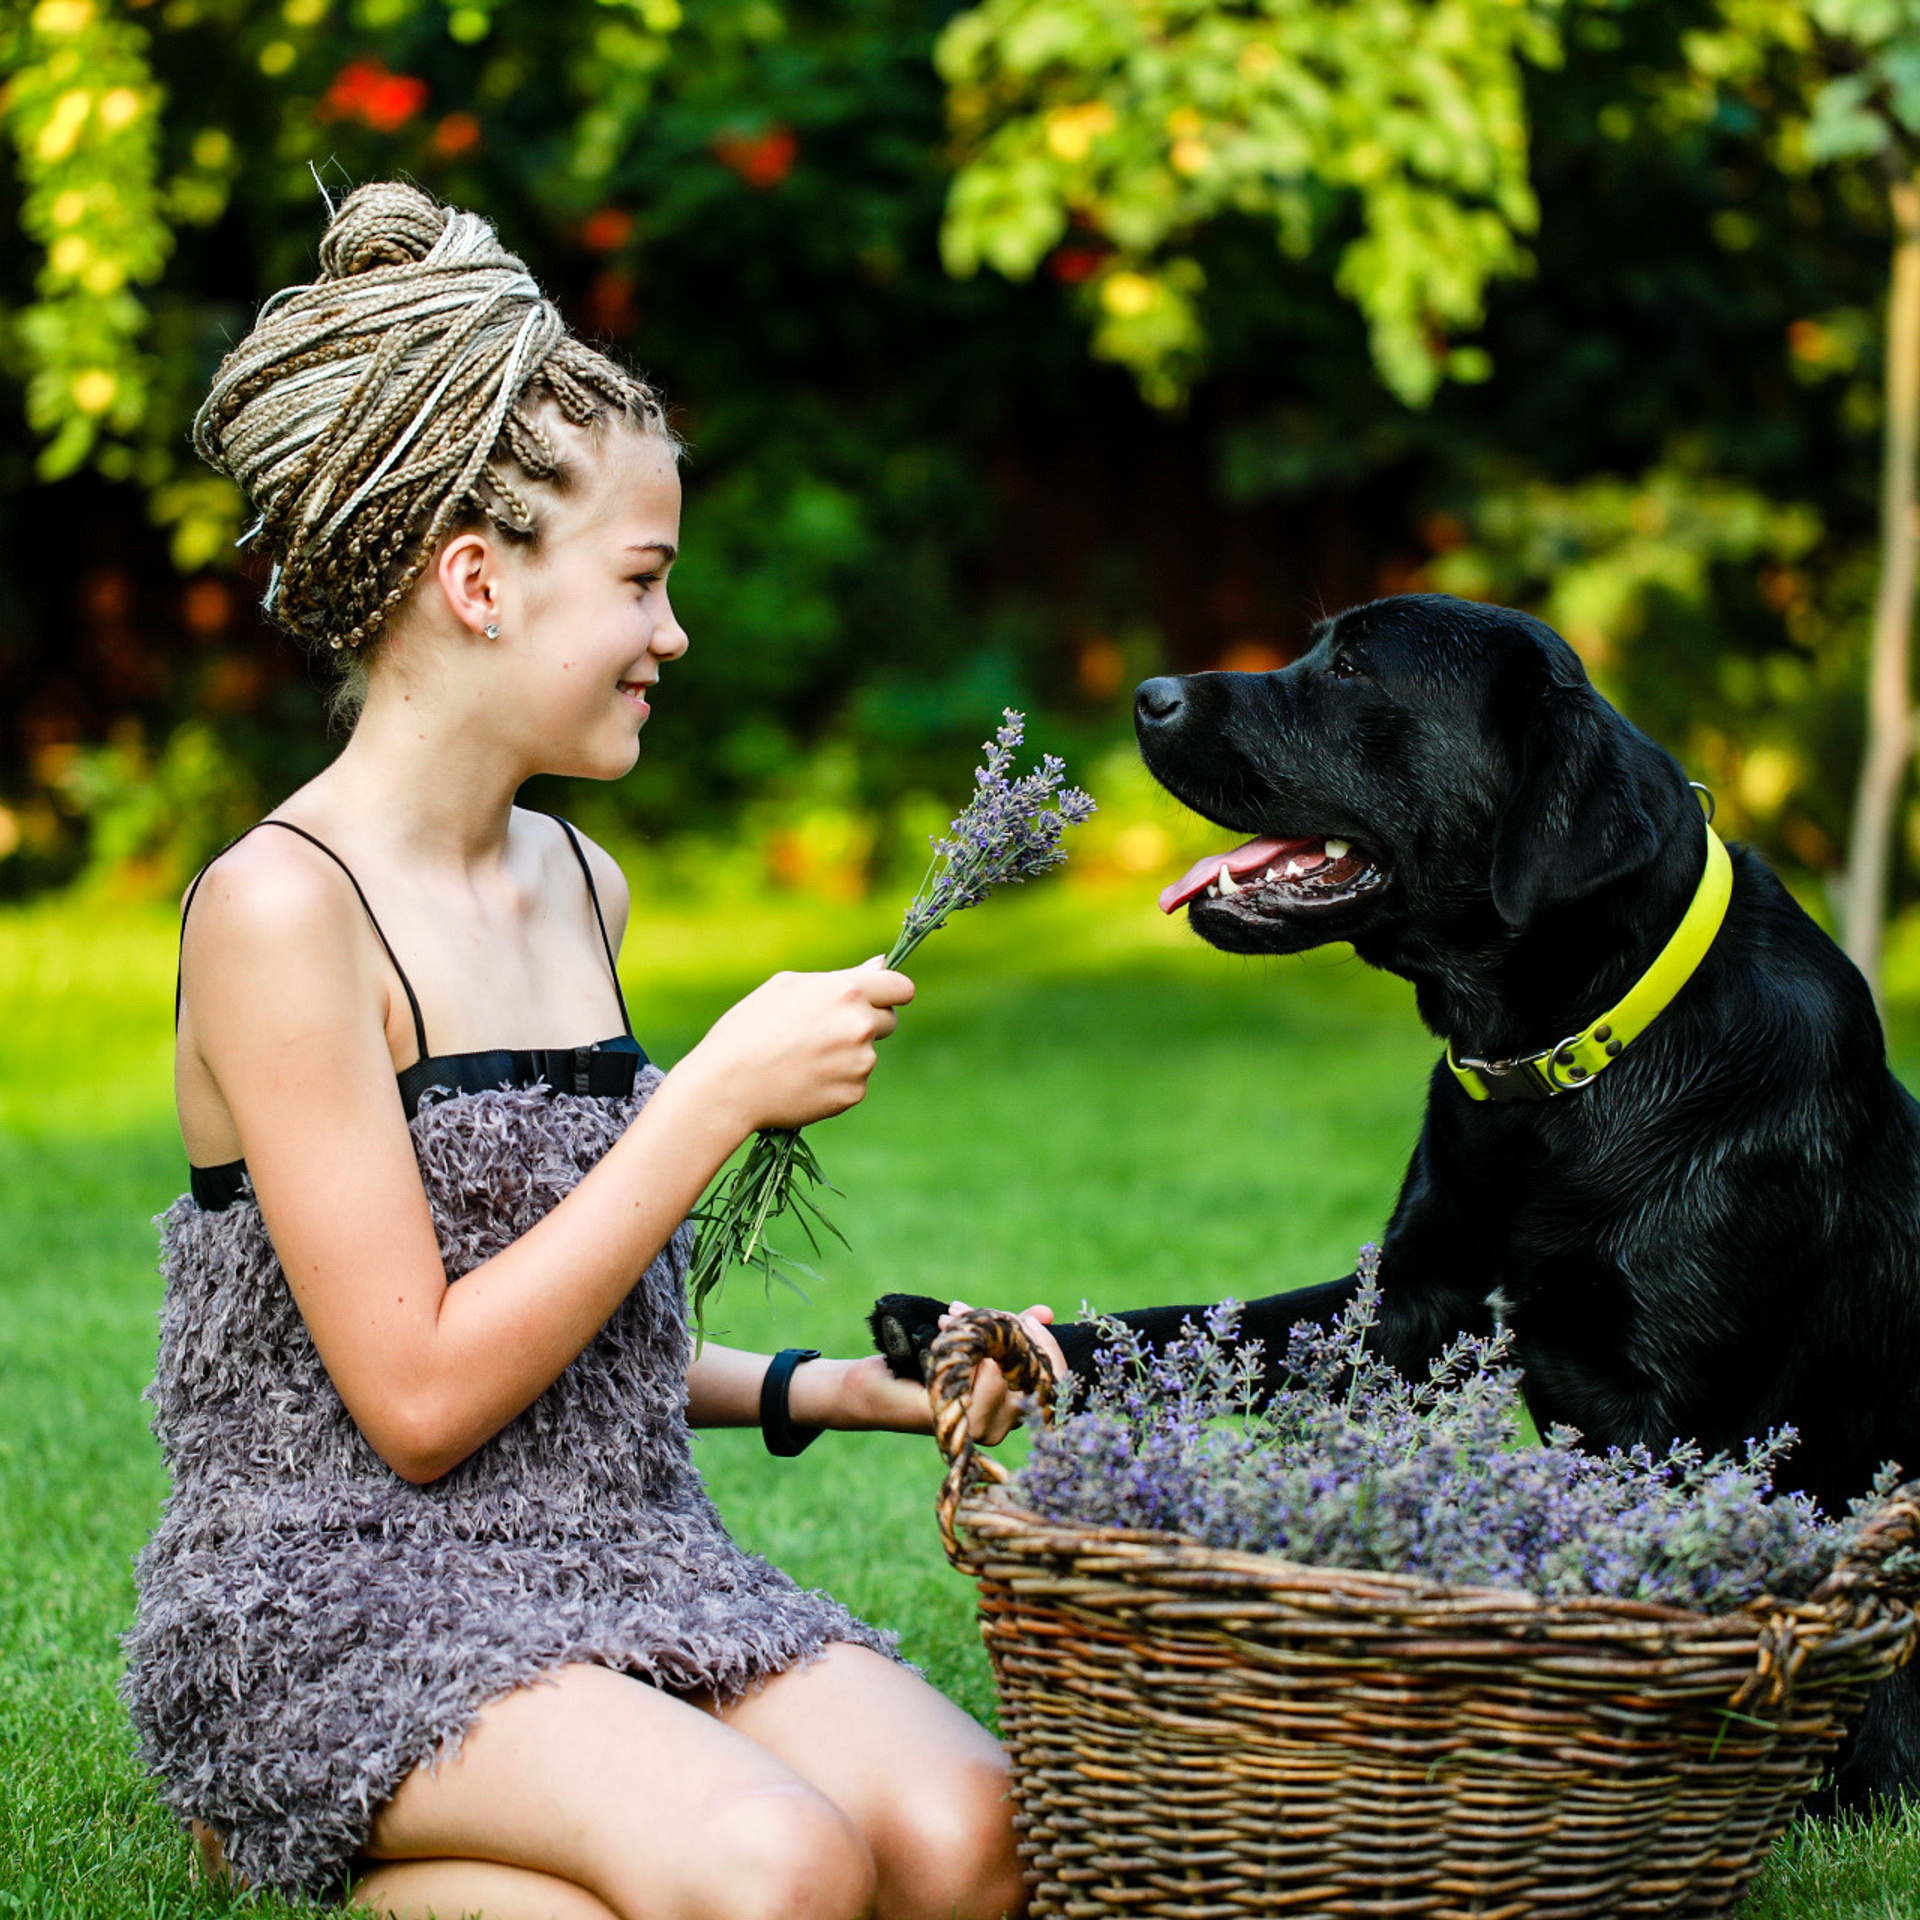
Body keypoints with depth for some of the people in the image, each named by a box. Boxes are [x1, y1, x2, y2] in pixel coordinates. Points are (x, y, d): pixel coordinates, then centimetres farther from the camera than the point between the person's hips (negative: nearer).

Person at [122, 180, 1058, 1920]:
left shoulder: (581, 888, 12)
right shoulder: (283, 908, -13)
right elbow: (418, 1401, -17)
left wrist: (849, 1387, 6)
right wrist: (721, 1097, -15)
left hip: (616, 1568, 8)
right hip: (340, 1599, -7)